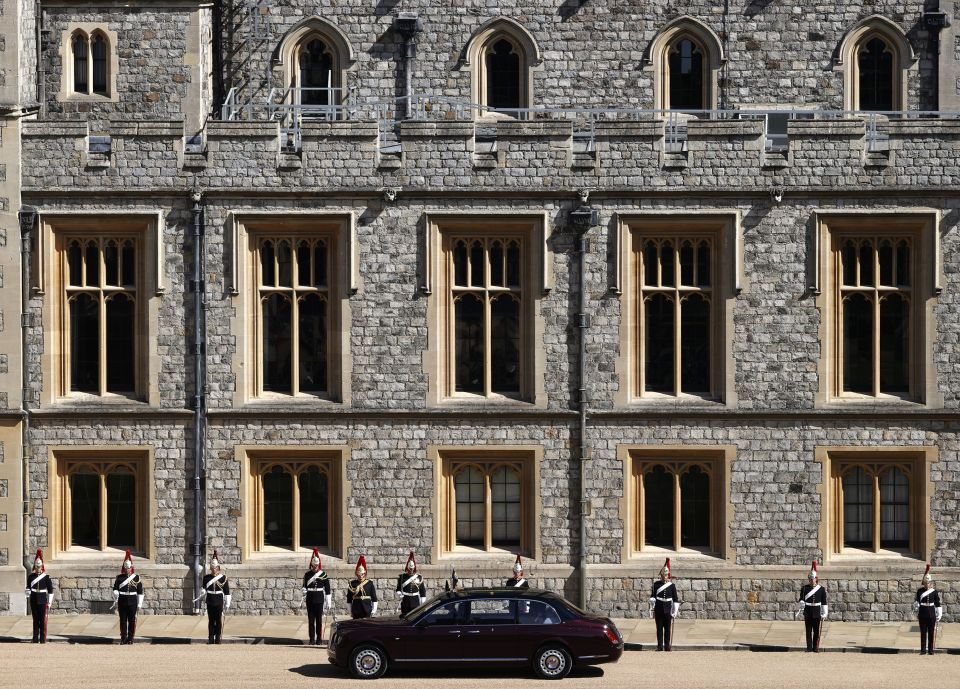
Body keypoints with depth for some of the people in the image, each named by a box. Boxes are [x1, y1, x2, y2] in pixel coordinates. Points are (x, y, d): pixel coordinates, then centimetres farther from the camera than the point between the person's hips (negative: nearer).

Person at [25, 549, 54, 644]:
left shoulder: (46, 577, -1)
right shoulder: (31, 576, 5)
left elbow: (50, 590, 1)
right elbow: (28, 588, 7)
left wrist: (49, 602, -2)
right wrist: (28, 599, -3)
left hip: (43, 601, -2)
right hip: (34, 600, 2)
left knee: (43, 620, -2)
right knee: (35, 620, 6)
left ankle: (43, 639, 2)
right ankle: (35, 638, 10)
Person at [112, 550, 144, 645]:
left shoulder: (136, 577, 3)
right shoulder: (119, 577, 5)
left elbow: (140, 591, 5)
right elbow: (115, 589, -3)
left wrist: (139, 604, 1)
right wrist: (116, 598, -20)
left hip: (132, 601, -1)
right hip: (122, 601, 1)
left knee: (132, 621, 0)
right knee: (123, 620, 3)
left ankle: (130, 639, 8)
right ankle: (123, 639, 9)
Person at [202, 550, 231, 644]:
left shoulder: (223, 577, -2)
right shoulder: (206, 577, 5)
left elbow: (227, 591, 0)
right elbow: (204, 589, 6)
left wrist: (227, 603, -1)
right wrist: (203, 591, -19)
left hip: (219, 602, -2)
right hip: (210, 602, 2)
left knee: (219, 620, 1)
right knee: (211, 620, 6)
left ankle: (218, 638, 7)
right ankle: (211, 639, 11)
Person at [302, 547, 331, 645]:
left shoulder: (323, 574, 1)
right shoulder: (307, 574, 6)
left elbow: (327, 588, 1)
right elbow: (304, 586, 1)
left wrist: (328, 601, -1)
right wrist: (304, 595, -18)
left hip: (319, 598, -2)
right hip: (310, 599, 2)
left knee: (319, 619, -1)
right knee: (311, 619, 2)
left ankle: (319, 638, 4)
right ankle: (312, 639, 7)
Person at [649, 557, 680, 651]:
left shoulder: (672, 585, 3)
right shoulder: (656, 584, 4)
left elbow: (675, 599, 3)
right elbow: (652, 596, 3)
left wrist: (675, 611, -2)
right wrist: (652, 605, -12)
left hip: (668, 610, 0)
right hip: (659, 610, 1)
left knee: (668, 628, 2)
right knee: (659, 628, 4)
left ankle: (668, 645, 9)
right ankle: (660, 646, 9)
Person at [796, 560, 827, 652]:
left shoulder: (822, 589, 0)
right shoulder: (805, 588, 2)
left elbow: (824, 602, 2)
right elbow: (802, 599, -5)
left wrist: (824, 614, 0)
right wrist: (801, 604, -27)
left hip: (817, 612, -1)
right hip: (807, 612, 1)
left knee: (816, 631, 4)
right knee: (808, 630, 3)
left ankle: (816, 648, 11)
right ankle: (809, 648, 7)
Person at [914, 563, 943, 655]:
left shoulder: (934, 592, 1)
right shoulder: (920, 591, 0)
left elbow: (938, 604, 2)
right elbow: (916, 601, -5)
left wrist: (939, 616, -1)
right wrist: (916, 610, -16)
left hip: (931, 613, 0)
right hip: (923, 613, 0)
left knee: (931, 632, 4)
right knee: (923, 632, 3)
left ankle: (931, 650, 11)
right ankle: (923, 649, 9)